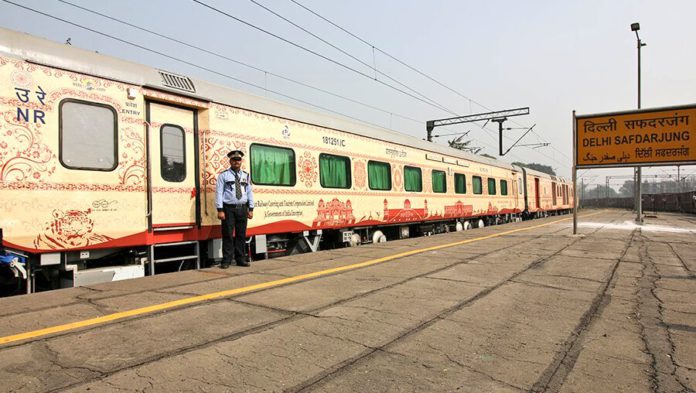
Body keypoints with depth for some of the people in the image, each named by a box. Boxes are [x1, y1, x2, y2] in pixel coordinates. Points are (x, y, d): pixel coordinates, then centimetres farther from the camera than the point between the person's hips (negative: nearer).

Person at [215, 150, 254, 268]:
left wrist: (251, 209, 6)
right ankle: (227, 260, 5)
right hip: (229, 209, -4)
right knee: (228, 235, -3)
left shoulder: (246, 176, 14)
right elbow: (219, 193, -4)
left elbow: (250, 193, 12)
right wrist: (220, 210, -11)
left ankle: (240, 259, 17)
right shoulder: (223, 175, 2)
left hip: (242, 209, 4)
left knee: (241, 235, 8)